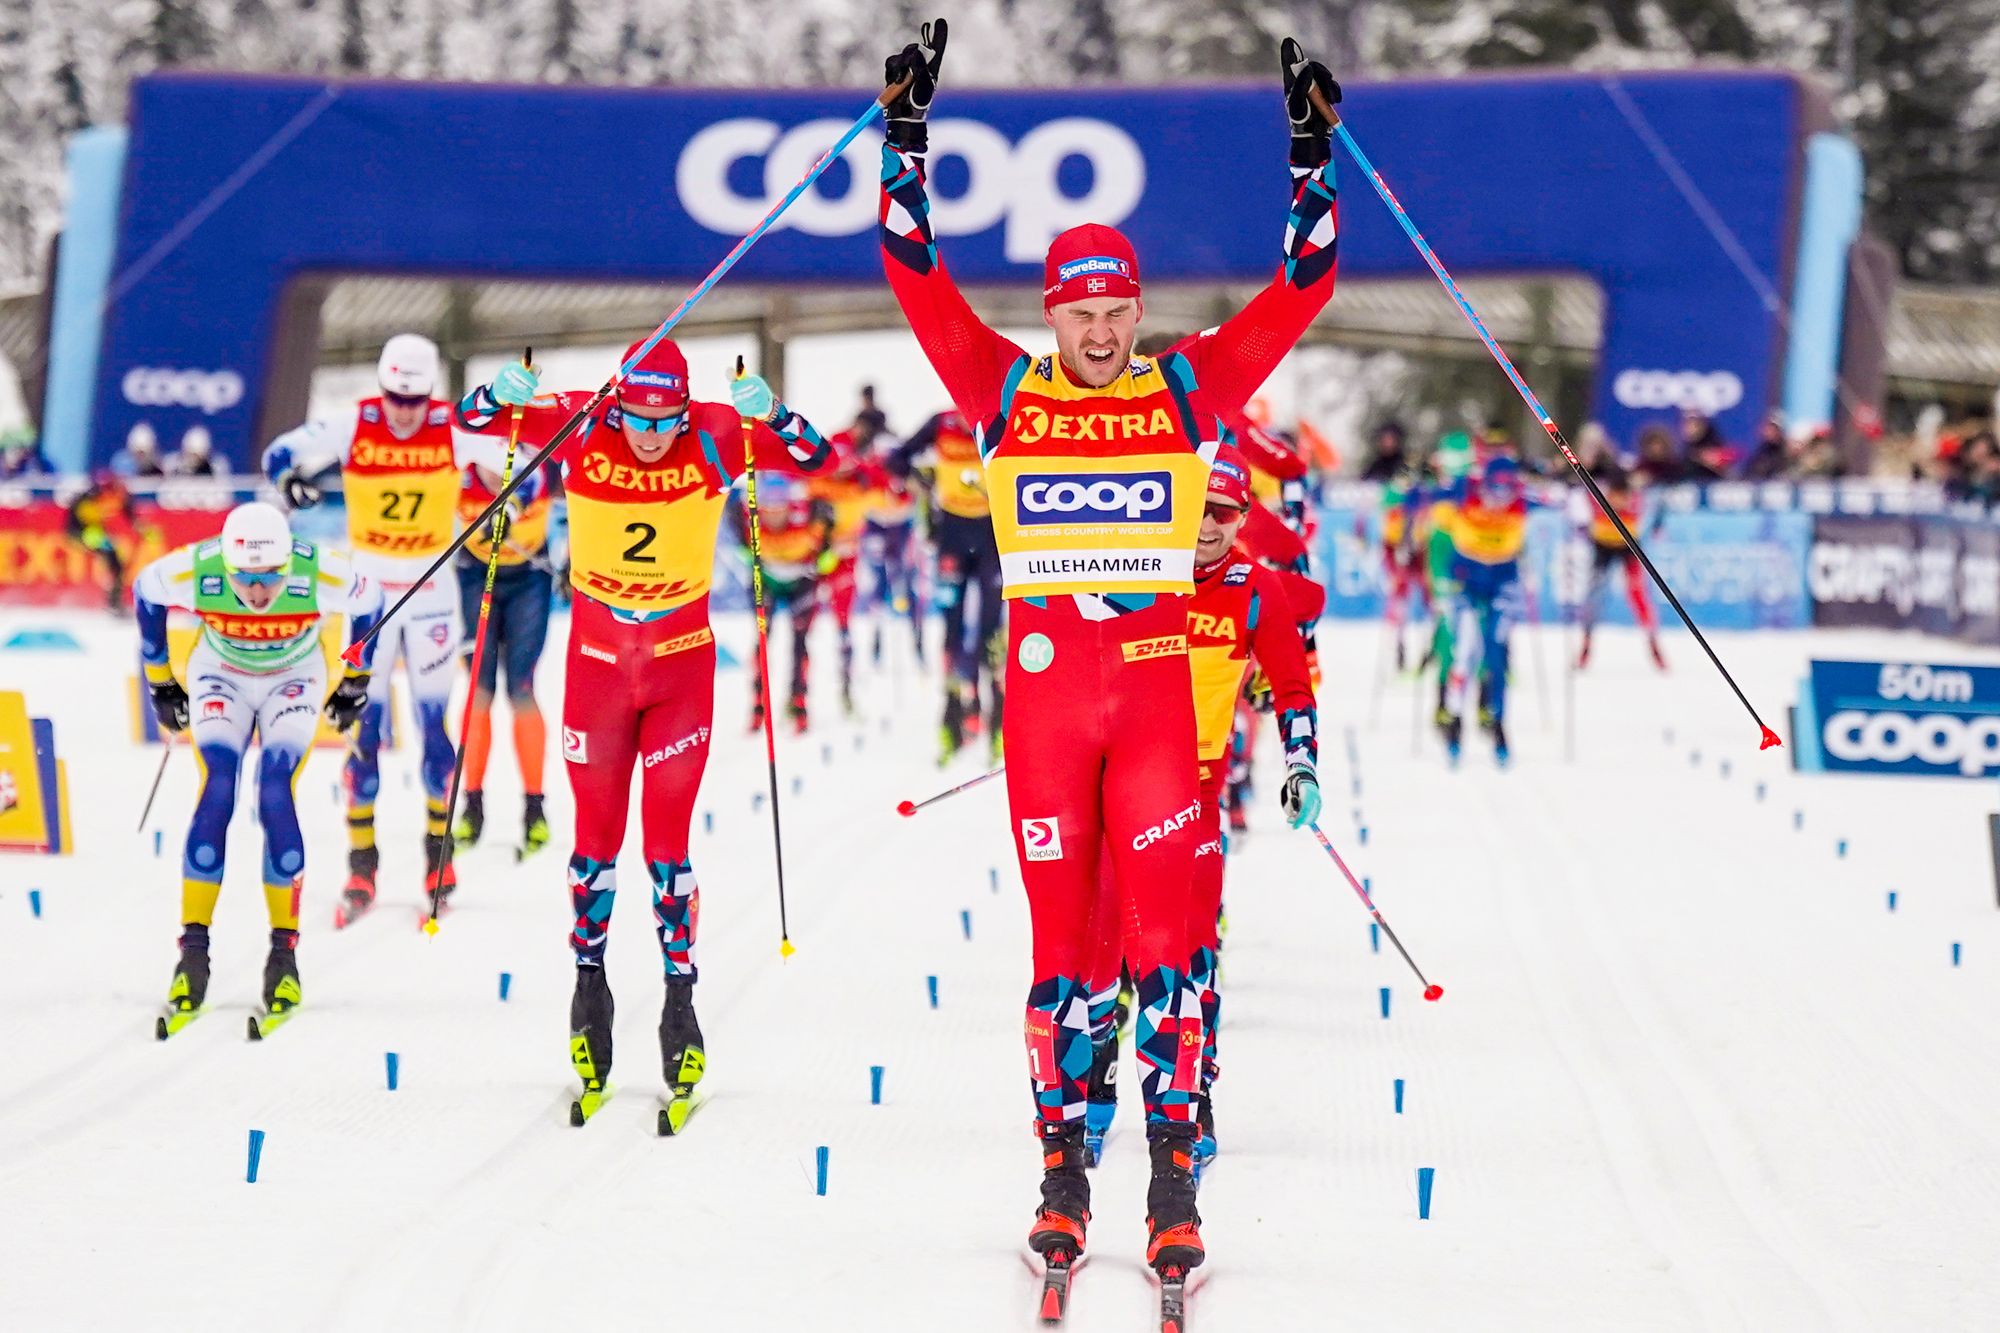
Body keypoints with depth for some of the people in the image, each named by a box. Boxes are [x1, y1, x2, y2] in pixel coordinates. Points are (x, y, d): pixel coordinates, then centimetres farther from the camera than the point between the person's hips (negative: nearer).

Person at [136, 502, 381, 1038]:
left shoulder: (322, 576, -34)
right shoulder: (194, 572, -31)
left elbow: (367, 605, -9)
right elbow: (145, 594, -7)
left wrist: (355, 685, 3)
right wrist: (160, 682, 4)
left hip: (295, 682, -1)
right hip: (221, 677, 1)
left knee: (276, 795, -21)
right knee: (216, 792, -20)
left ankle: (284, 954, -14)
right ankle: (193, 952, -17)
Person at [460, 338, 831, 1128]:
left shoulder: (713, 440, -14)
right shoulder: (579, 429, -12)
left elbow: (812, 455, -16)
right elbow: (472, 419, -7)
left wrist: (770, 416, -35)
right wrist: (501, 394, -30)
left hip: (682, 669, -1)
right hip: (596, 666, 1)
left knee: (667, 841, -3)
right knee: (596, 835, 10)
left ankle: (680, 995, 4)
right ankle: (589, 980, 25)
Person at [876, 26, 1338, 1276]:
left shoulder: (1186, 391, 6)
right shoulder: (1002, 390, 6)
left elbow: (1298, 289, 3)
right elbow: (916, 271, 2)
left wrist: (1312, 155, -4)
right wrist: (909, 136, -5)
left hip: (1157, 679, -1)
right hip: (1045, 687, 1)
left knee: (1163, 924, -6)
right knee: (1060, 930, 4)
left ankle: (1174, 1175, -2)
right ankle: (1063, 1163, 12)